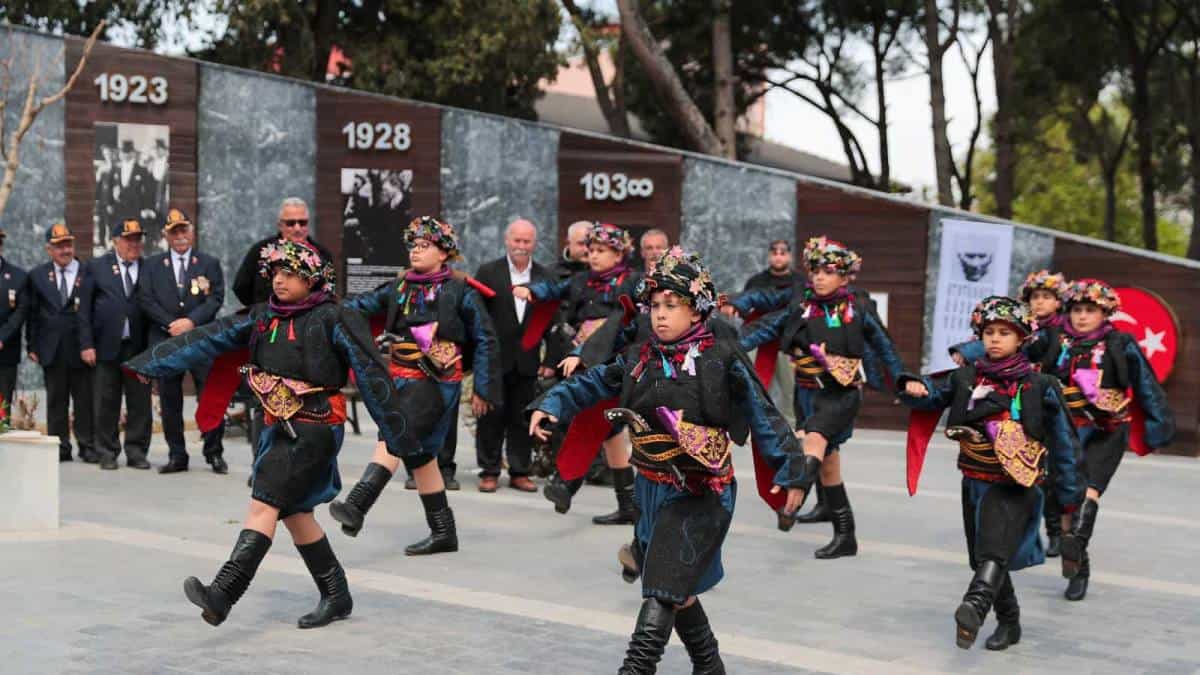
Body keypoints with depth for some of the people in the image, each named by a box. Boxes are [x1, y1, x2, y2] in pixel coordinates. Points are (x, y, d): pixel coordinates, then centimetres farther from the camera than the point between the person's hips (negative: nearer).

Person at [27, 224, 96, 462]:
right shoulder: (37, 275, 8)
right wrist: (32, 346, 2)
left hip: (80, 348, -2)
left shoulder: (88, 273, -1)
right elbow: (33, 314, 8)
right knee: (56, 400, 6)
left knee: (85, 399, 2)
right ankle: (60, 447, 11)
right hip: (52, 350, 2)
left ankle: (88, 446, 9)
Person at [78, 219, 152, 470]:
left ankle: (136, 452, 10)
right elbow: (84, 308, 4)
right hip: (107, 345, 0)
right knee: (106, 403, 4)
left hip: (139, 346, 1)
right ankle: (108, 453, 14)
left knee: (140, 402, 1)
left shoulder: (149, 269, 8)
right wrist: (86, 344, -4)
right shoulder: (97, 267, 7)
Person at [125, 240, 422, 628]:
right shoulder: (263, 317, 10)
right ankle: (336, 597, 24)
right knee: (295, 514, 11)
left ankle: (222, 595, -27)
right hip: (279, 429, 7)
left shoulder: (333, 319, -8)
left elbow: (371, 375, -8)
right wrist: (148, 364, 4)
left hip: (315, 430, -7)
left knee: (264, 505, -18)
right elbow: (207, 340, 8)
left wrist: (398, 434, -8)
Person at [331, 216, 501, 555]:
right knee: (418, 453, 10)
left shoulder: (460, 291, -2)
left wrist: (482, 389, -2)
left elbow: (485, 340, 0)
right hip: (403, 381, 7)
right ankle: (443, 533, 20)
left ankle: (355, 507, -34)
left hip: (436, 383, -7)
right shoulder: (399, 288, 12)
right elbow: (363, 305, 3)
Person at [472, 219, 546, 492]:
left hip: (527, 361, 2)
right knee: (491, 417, 3)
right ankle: (489, 472, 11)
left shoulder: (544, 277, 7)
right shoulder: (488, 272, -1)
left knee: (522, 417, 8)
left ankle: (519, 472, 16)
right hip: (494, 357, -2)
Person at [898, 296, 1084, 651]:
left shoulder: (1039, 387, -4)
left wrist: (1069, 495, 6)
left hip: (1014, 487, -5)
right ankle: (1009, 622, 33)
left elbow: (1062, 441, 2)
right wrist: (915, 388, -22)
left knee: (994, 550, -27)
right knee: (984, 558, 15)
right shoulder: (966, 378, 6)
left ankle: (974, 608, -49)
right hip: (974, 483, 5)